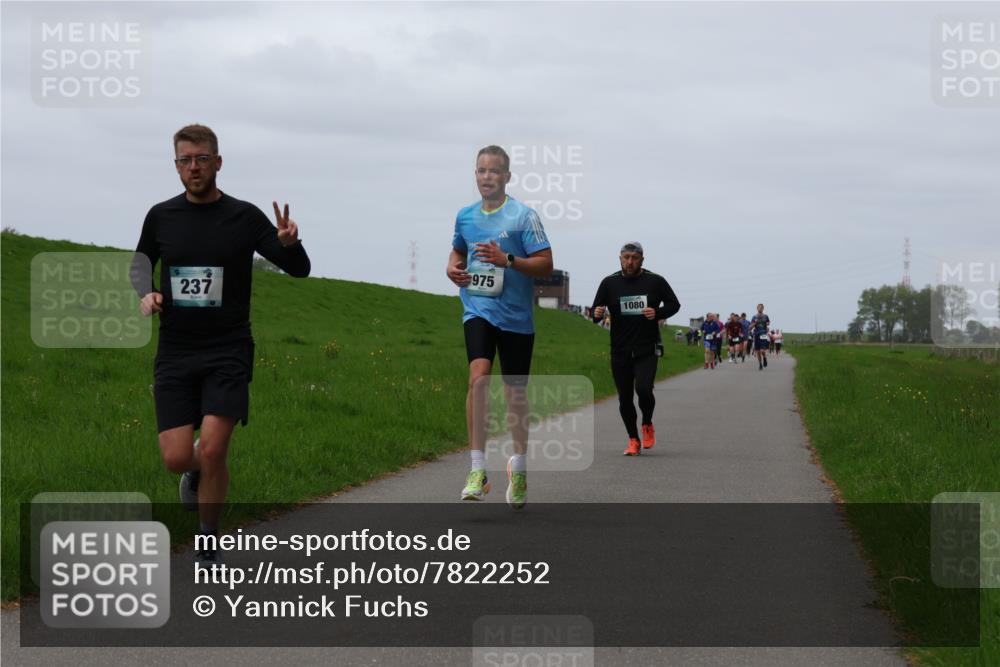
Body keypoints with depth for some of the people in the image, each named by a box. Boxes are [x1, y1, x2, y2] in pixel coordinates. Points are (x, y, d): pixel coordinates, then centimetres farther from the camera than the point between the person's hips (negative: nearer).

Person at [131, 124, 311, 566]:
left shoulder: (244, 217, -2)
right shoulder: (161, 216, 4)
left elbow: (299, 270, 0)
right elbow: (142, 260, 24)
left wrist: (290, 243, -23)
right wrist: (144, 292, 1)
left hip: (228, 351, -2)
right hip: (174, 352, 2)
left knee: (213, 451, -15)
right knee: (176, 458, -6)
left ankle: (208, 551, 3)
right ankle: (198, 473, 33)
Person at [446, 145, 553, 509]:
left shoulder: (524, 216, -7)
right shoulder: (465, 216, 8)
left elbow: (546, 265, -10)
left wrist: (506, 259, -23)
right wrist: (453, 268, 4)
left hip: (515, 316, -2)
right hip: (478, 311, 2)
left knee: (515, 393, 8)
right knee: (478, 376, -21)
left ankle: (518, 468, 31)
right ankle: (478, 469, -21)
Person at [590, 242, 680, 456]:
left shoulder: (655, 282, 2)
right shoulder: (610, 283, 5)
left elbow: (674, 304, 10)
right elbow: (595, 309, 9)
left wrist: (658, 313, -10)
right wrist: (597, 313, -16)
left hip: (647, 350, -2)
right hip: (620, 352, 2)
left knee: (643, 389, -20)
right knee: (625, 398, 4)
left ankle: (647, 425, 9)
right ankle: (633, 440, 21)